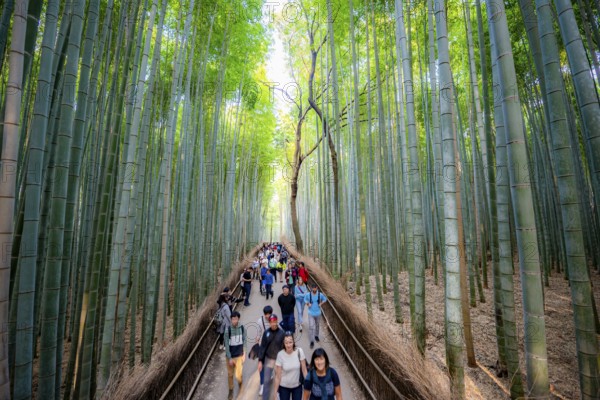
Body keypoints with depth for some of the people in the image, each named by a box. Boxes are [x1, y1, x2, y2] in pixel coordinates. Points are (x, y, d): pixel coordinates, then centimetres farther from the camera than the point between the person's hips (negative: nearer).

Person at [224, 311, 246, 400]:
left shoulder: (242, 327, -12)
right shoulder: (228, 329, -19)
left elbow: (244, 340, 1)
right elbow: (227, 345, -13)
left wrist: (244, 353, 4)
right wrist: (229, 358, -11)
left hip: (239, 355, 0)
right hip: (230, 356, 0)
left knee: (238, 375, -4)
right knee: (230, 375, 15)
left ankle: (240, 384, 31)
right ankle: (231, 390, 43)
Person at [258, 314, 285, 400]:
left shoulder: (282, 333, -13)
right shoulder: (266, 333, -9)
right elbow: (262, 347, -5)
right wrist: (260, 360, -7)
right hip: (268, 360, 1)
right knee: (266, 381, 4)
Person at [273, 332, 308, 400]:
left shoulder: (299, 351, -21)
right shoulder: (280, 354, -23)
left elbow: (304, 370, -10)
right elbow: (278, 375, -13)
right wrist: (275, 391, -7)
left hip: (297, 386, 1)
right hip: (284, 387, -1)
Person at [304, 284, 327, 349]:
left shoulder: (320, 294, -15)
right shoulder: (308, 294, -17)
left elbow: (325, 299, 4)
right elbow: (305, 299, 3)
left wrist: (321, 303, -9)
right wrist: (308, 304, -14)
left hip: (318, 313, 2)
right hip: (311, 313, -2)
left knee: (317, 325, 21)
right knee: (311, 327, -5)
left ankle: (316, 335, 46)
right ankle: (312, 341, 7)